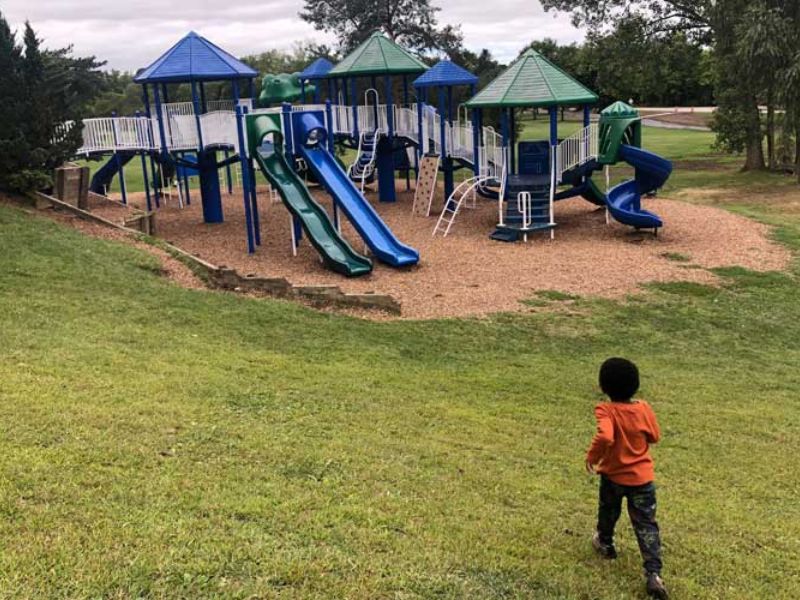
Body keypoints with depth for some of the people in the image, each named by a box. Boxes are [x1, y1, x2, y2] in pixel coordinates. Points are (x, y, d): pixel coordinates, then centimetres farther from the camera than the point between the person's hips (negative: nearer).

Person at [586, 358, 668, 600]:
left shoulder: (606, 410, -23)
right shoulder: (644, 408, -9)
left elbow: (605, 437, -39)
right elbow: (655, 436, 4)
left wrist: (592, 457, -23)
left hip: (613, 476, -2)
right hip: (642, 477, 2)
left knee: (608, 512, 27)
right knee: (646, 525, 6)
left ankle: (605, 543, 49)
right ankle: (653, 573, -3)